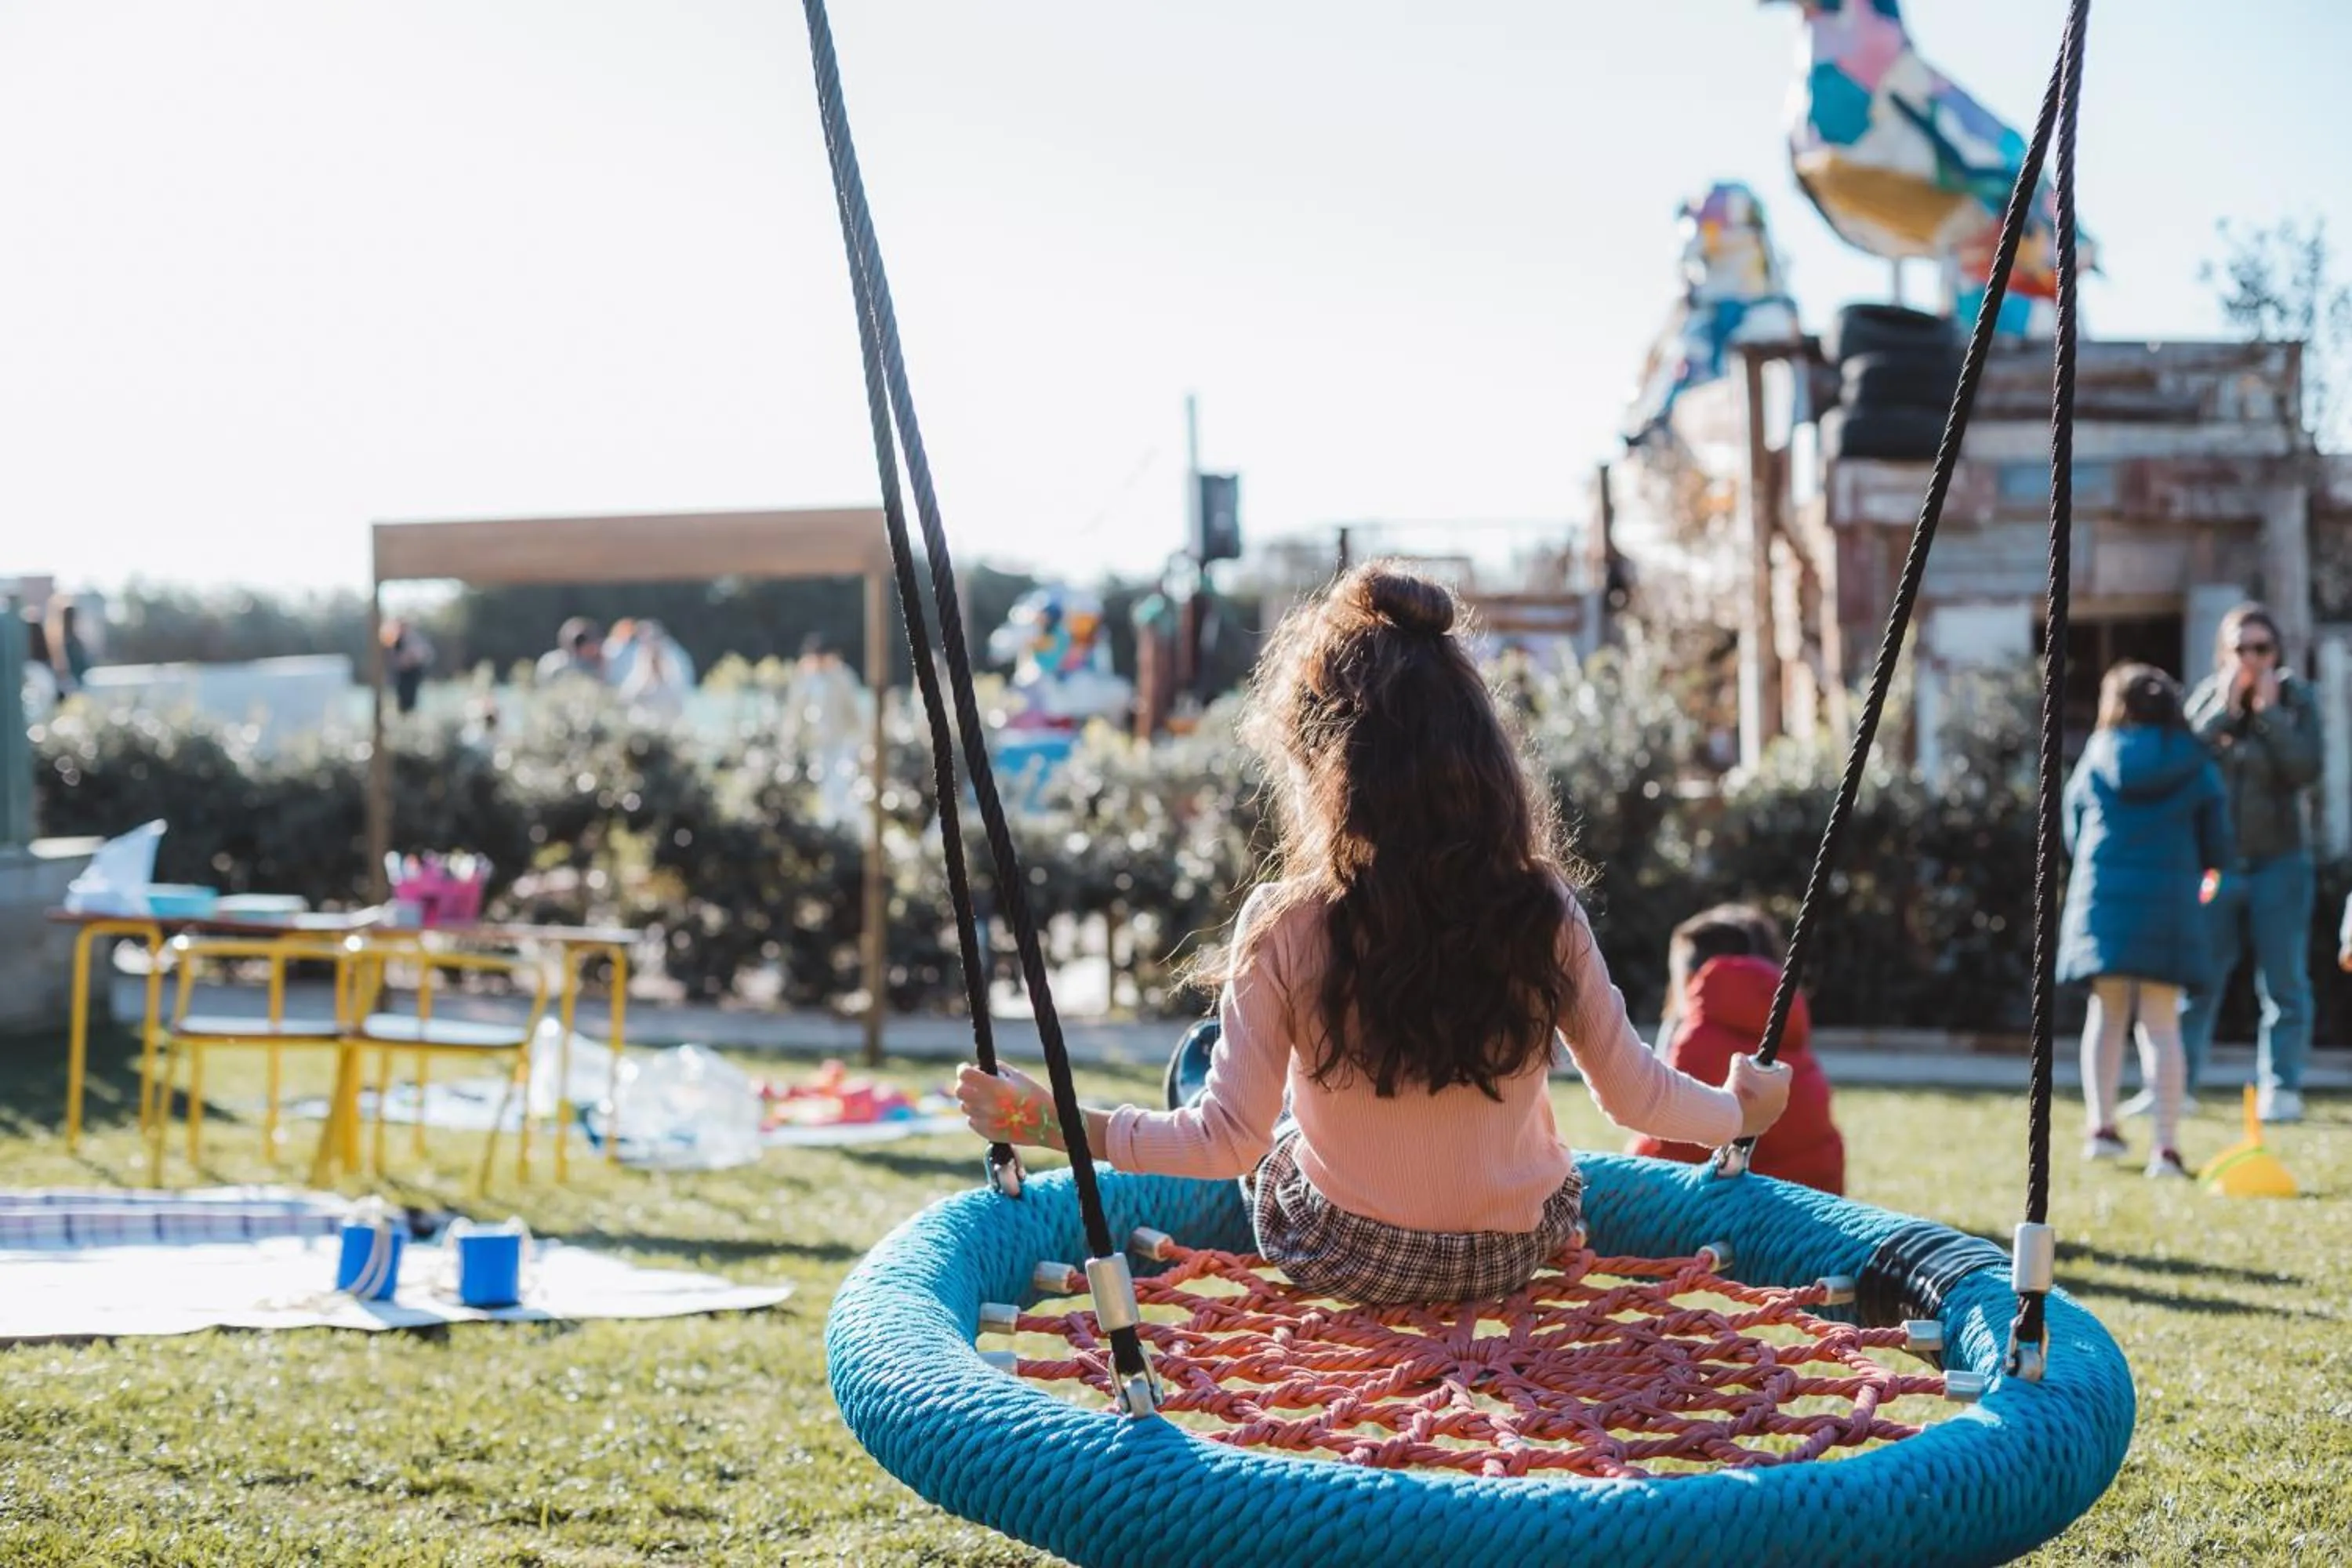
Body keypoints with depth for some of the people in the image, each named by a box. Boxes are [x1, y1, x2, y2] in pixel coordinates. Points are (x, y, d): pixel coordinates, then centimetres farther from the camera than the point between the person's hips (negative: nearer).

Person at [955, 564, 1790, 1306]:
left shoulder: (1284, 930, -22)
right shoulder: (1543, 914, -16)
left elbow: (1230, 1139, -18)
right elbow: (1634, 1095, -5)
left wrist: (1059, 1126, -9)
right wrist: (1739, 1109, 14)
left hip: (1339, 1256, -3)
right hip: (1516, 1253, 3)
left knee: (1199, 1059, 25)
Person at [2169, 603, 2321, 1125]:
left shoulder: (2297, 698, -1)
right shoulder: (2208, 696, 3)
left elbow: (2306, 770, -13)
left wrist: (2270, 711, -16)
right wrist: (2226, 708, -14)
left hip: (2279, 863, -1)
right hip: (2216, 862, 1)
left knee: (2283, 984, 1)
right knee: (2198, 979, 2)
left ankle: (2281, 1087, 6)